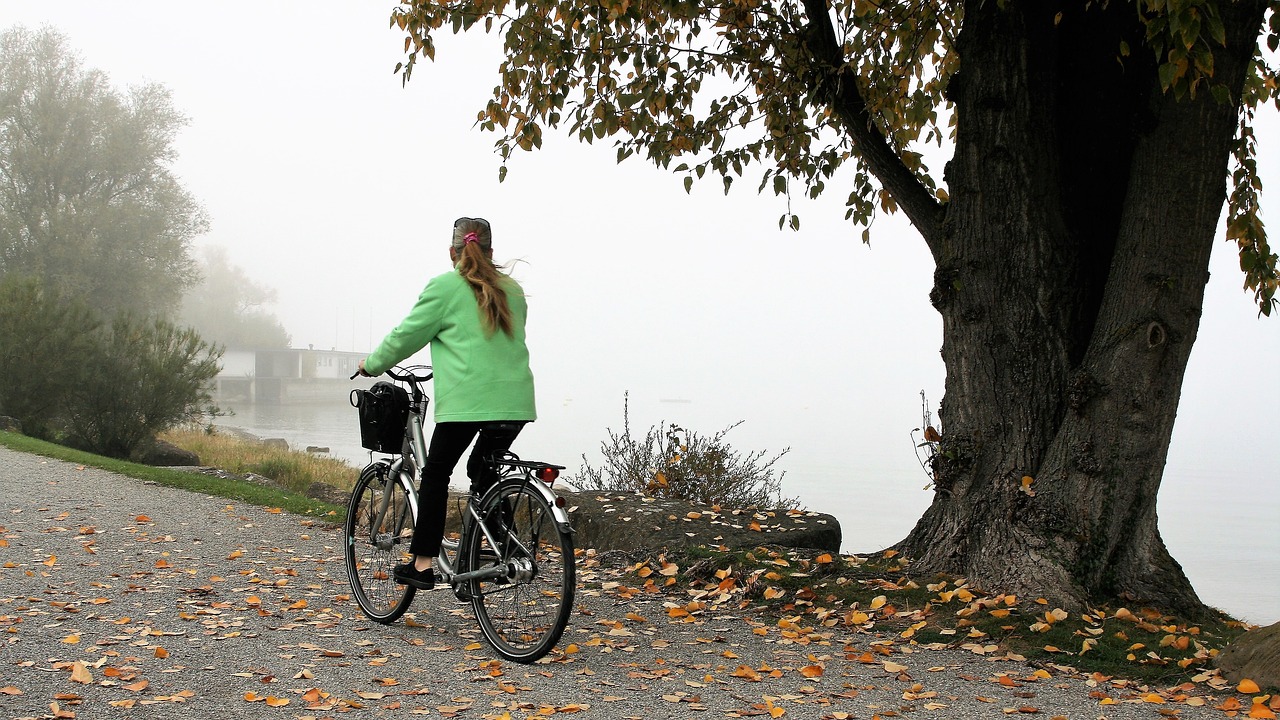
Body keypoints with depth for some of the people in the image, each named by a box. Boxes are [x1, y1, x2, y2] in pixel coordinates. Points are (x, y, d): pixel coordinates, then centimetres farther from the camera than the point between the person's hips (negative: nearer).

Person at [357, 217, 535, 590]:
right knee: (484, 472, 21)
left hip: (466, 400, -5)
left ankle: (423, 562, 4)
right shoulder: (512, 290, 17)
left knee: (436, 473, 7)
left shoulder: (445, 287, 1)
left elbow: (407, 335, 5)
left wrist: (372, 364, 21)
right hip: (515, 401, 5)